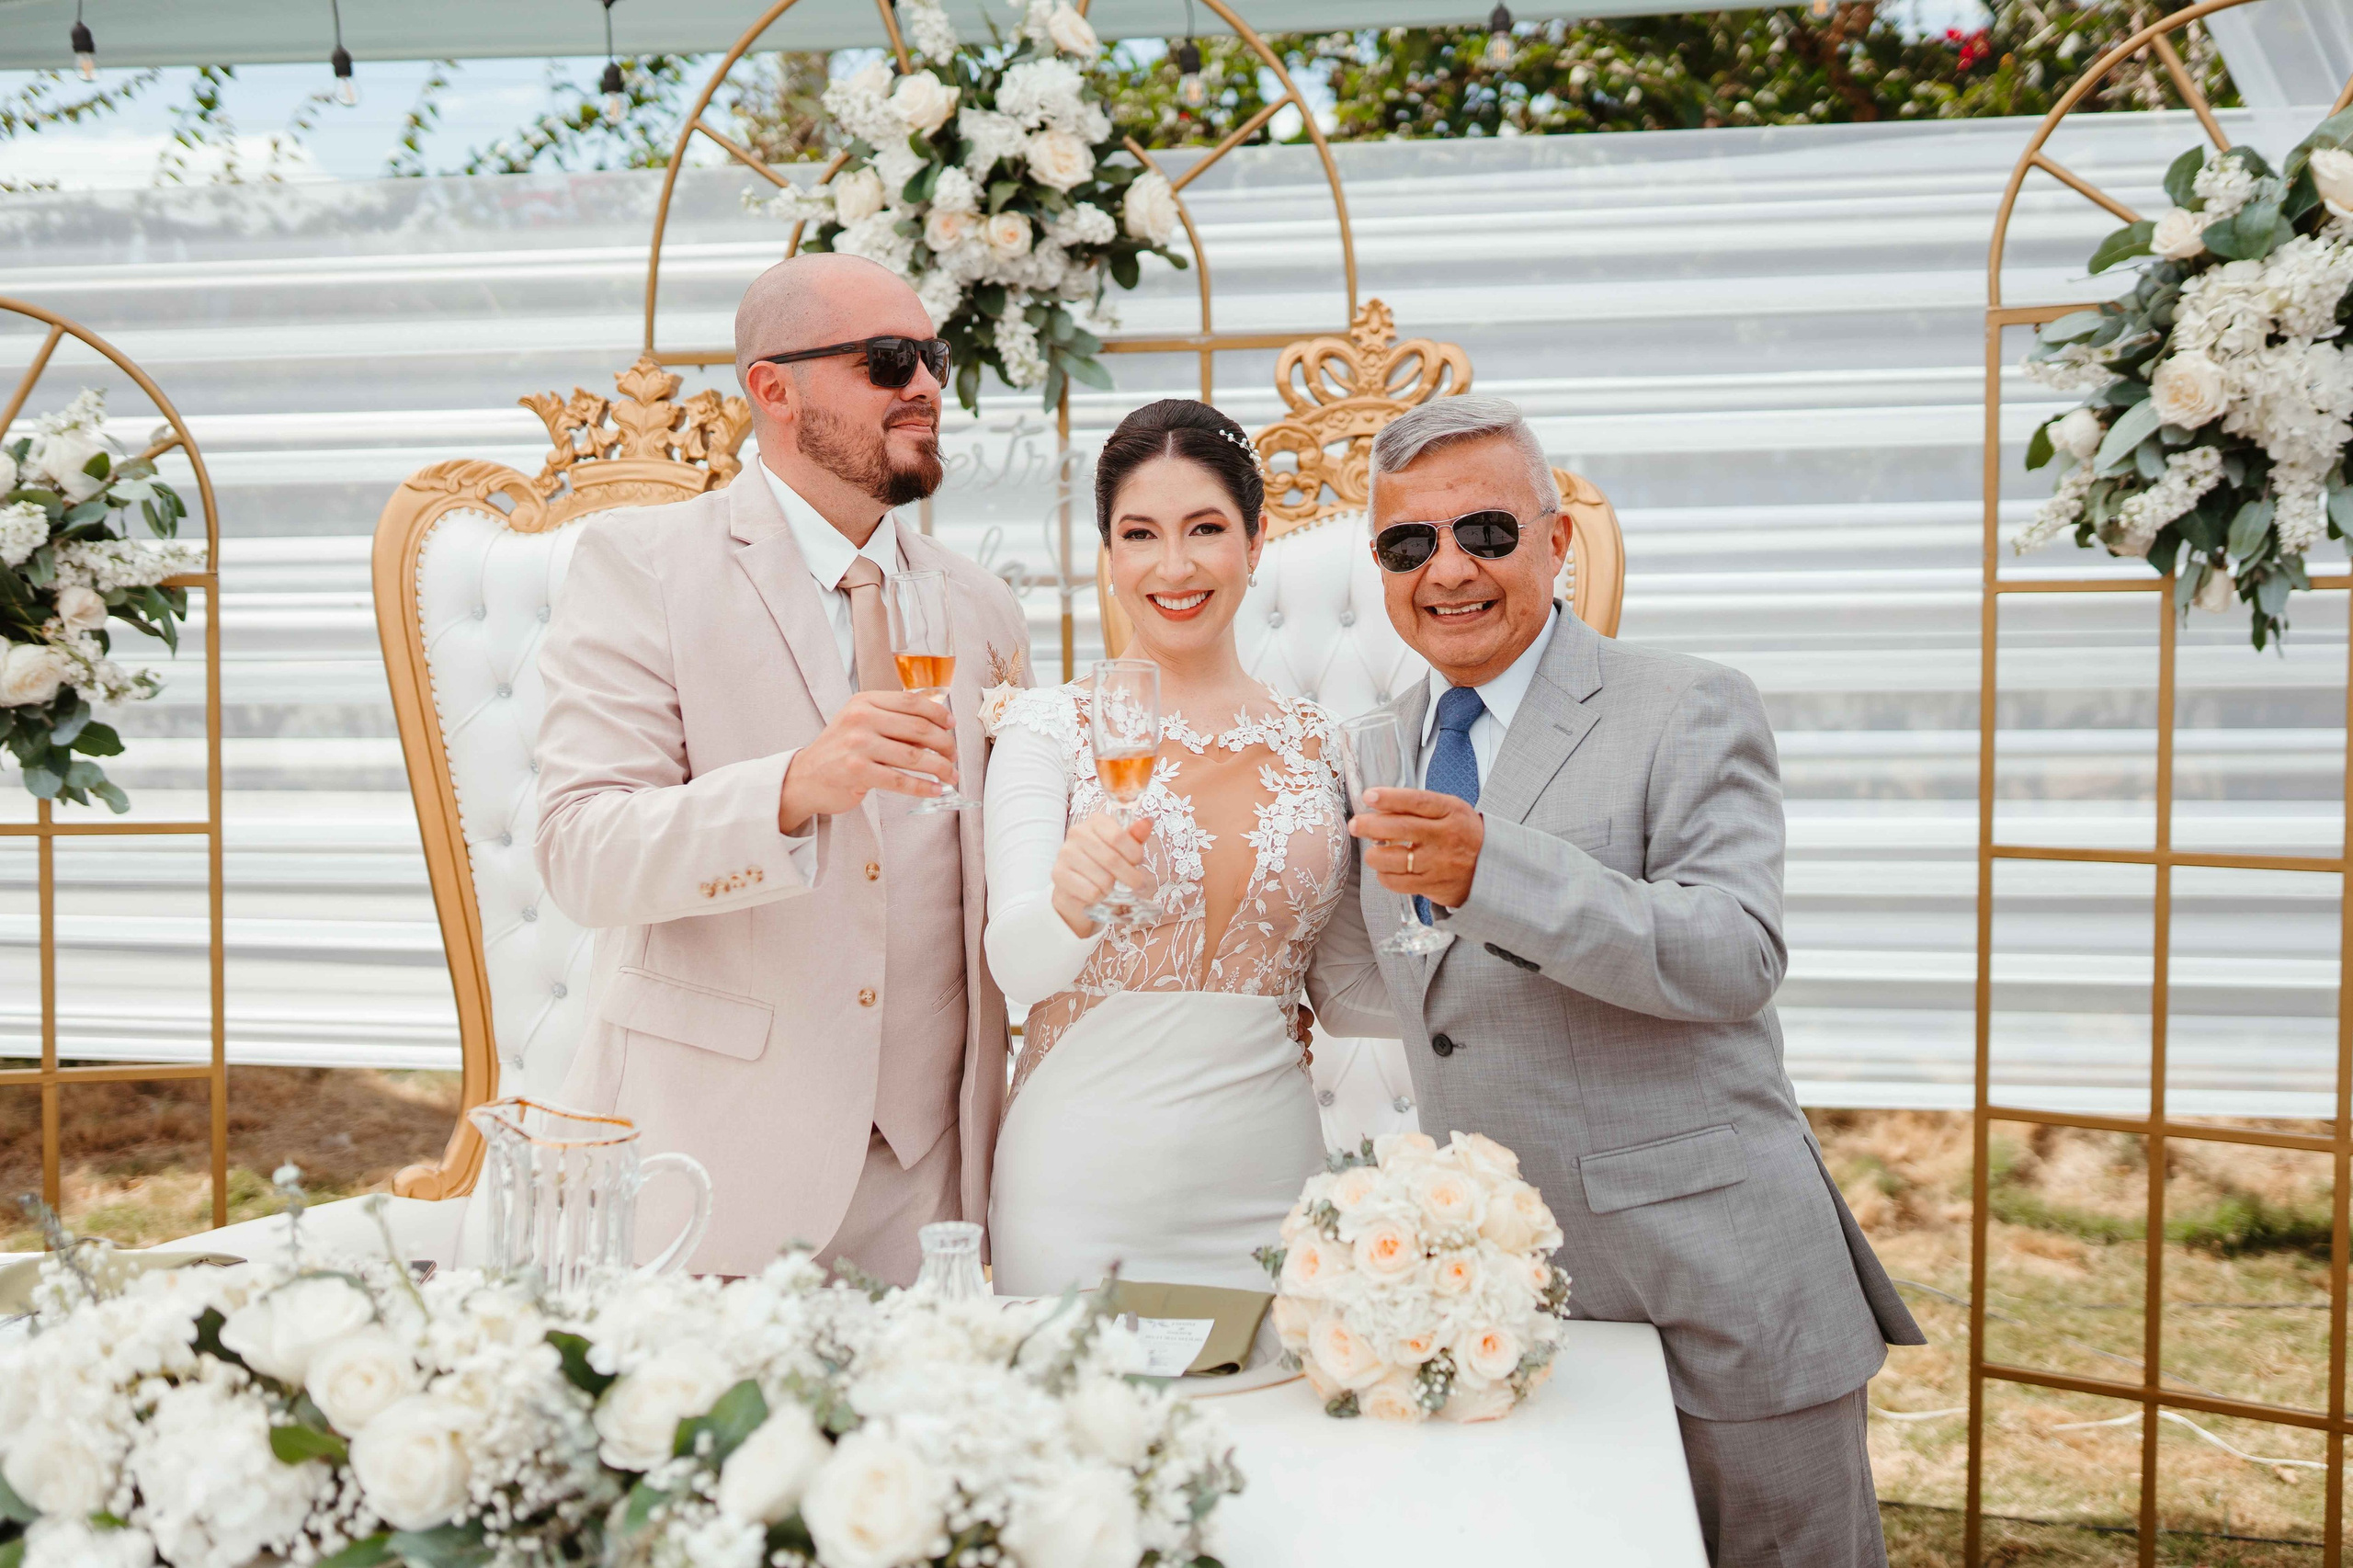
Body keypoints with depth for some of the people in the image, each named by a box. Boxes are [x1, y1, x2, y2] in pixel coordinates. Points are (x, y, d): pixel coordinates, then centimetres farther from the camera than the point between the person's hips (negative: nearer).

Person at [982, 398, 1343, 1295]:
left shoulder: (1318, 742, 6)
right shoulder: (1048, 726, -3)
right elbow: (1015, 963, -14)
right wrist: (1072, 900, -33)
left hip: (1268, 1187, 3)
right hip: (1083, 1185, -2)